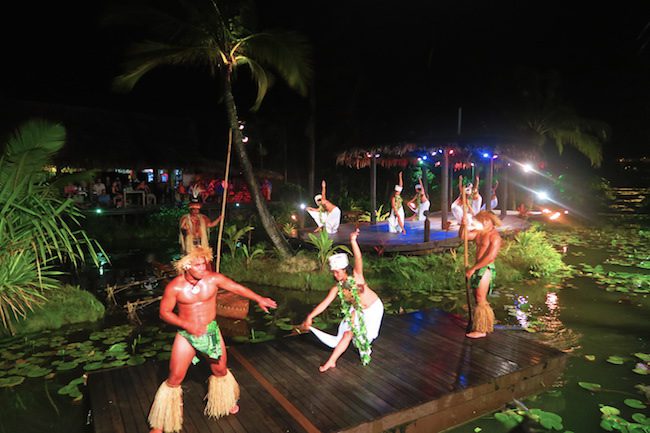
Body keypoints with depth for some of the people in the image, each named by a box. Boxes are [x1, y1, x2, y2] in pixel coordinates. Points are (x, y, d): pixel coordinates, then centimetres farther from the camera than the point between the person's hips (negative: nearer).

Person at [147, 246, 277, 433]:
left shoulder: (213, 278, -14)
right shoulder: (174, 287, -18)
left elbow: (237, 288, -5)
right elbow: (164, 312, -10)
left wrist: (259, 299, -5)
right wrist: (187, 325, -22)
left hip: (211, 331, 2)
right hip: (186, 335, -2)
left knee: (220, 371, 18)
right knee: (175, 379, 3)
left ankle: (226, 402, 47)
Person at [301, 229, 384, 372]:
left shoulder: (356, 275, -22)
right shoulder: (337, 288, -13)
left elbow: (358, 259, -39)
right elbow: (324, 303, -15)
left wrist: (353, 241, -56)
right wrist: (310, 316, -26)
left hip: (373, 308, -3)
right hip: (357, 310, 3)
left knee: (366, 335, -3)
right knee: (347, 334, -4)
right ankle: (331, 361, 4)